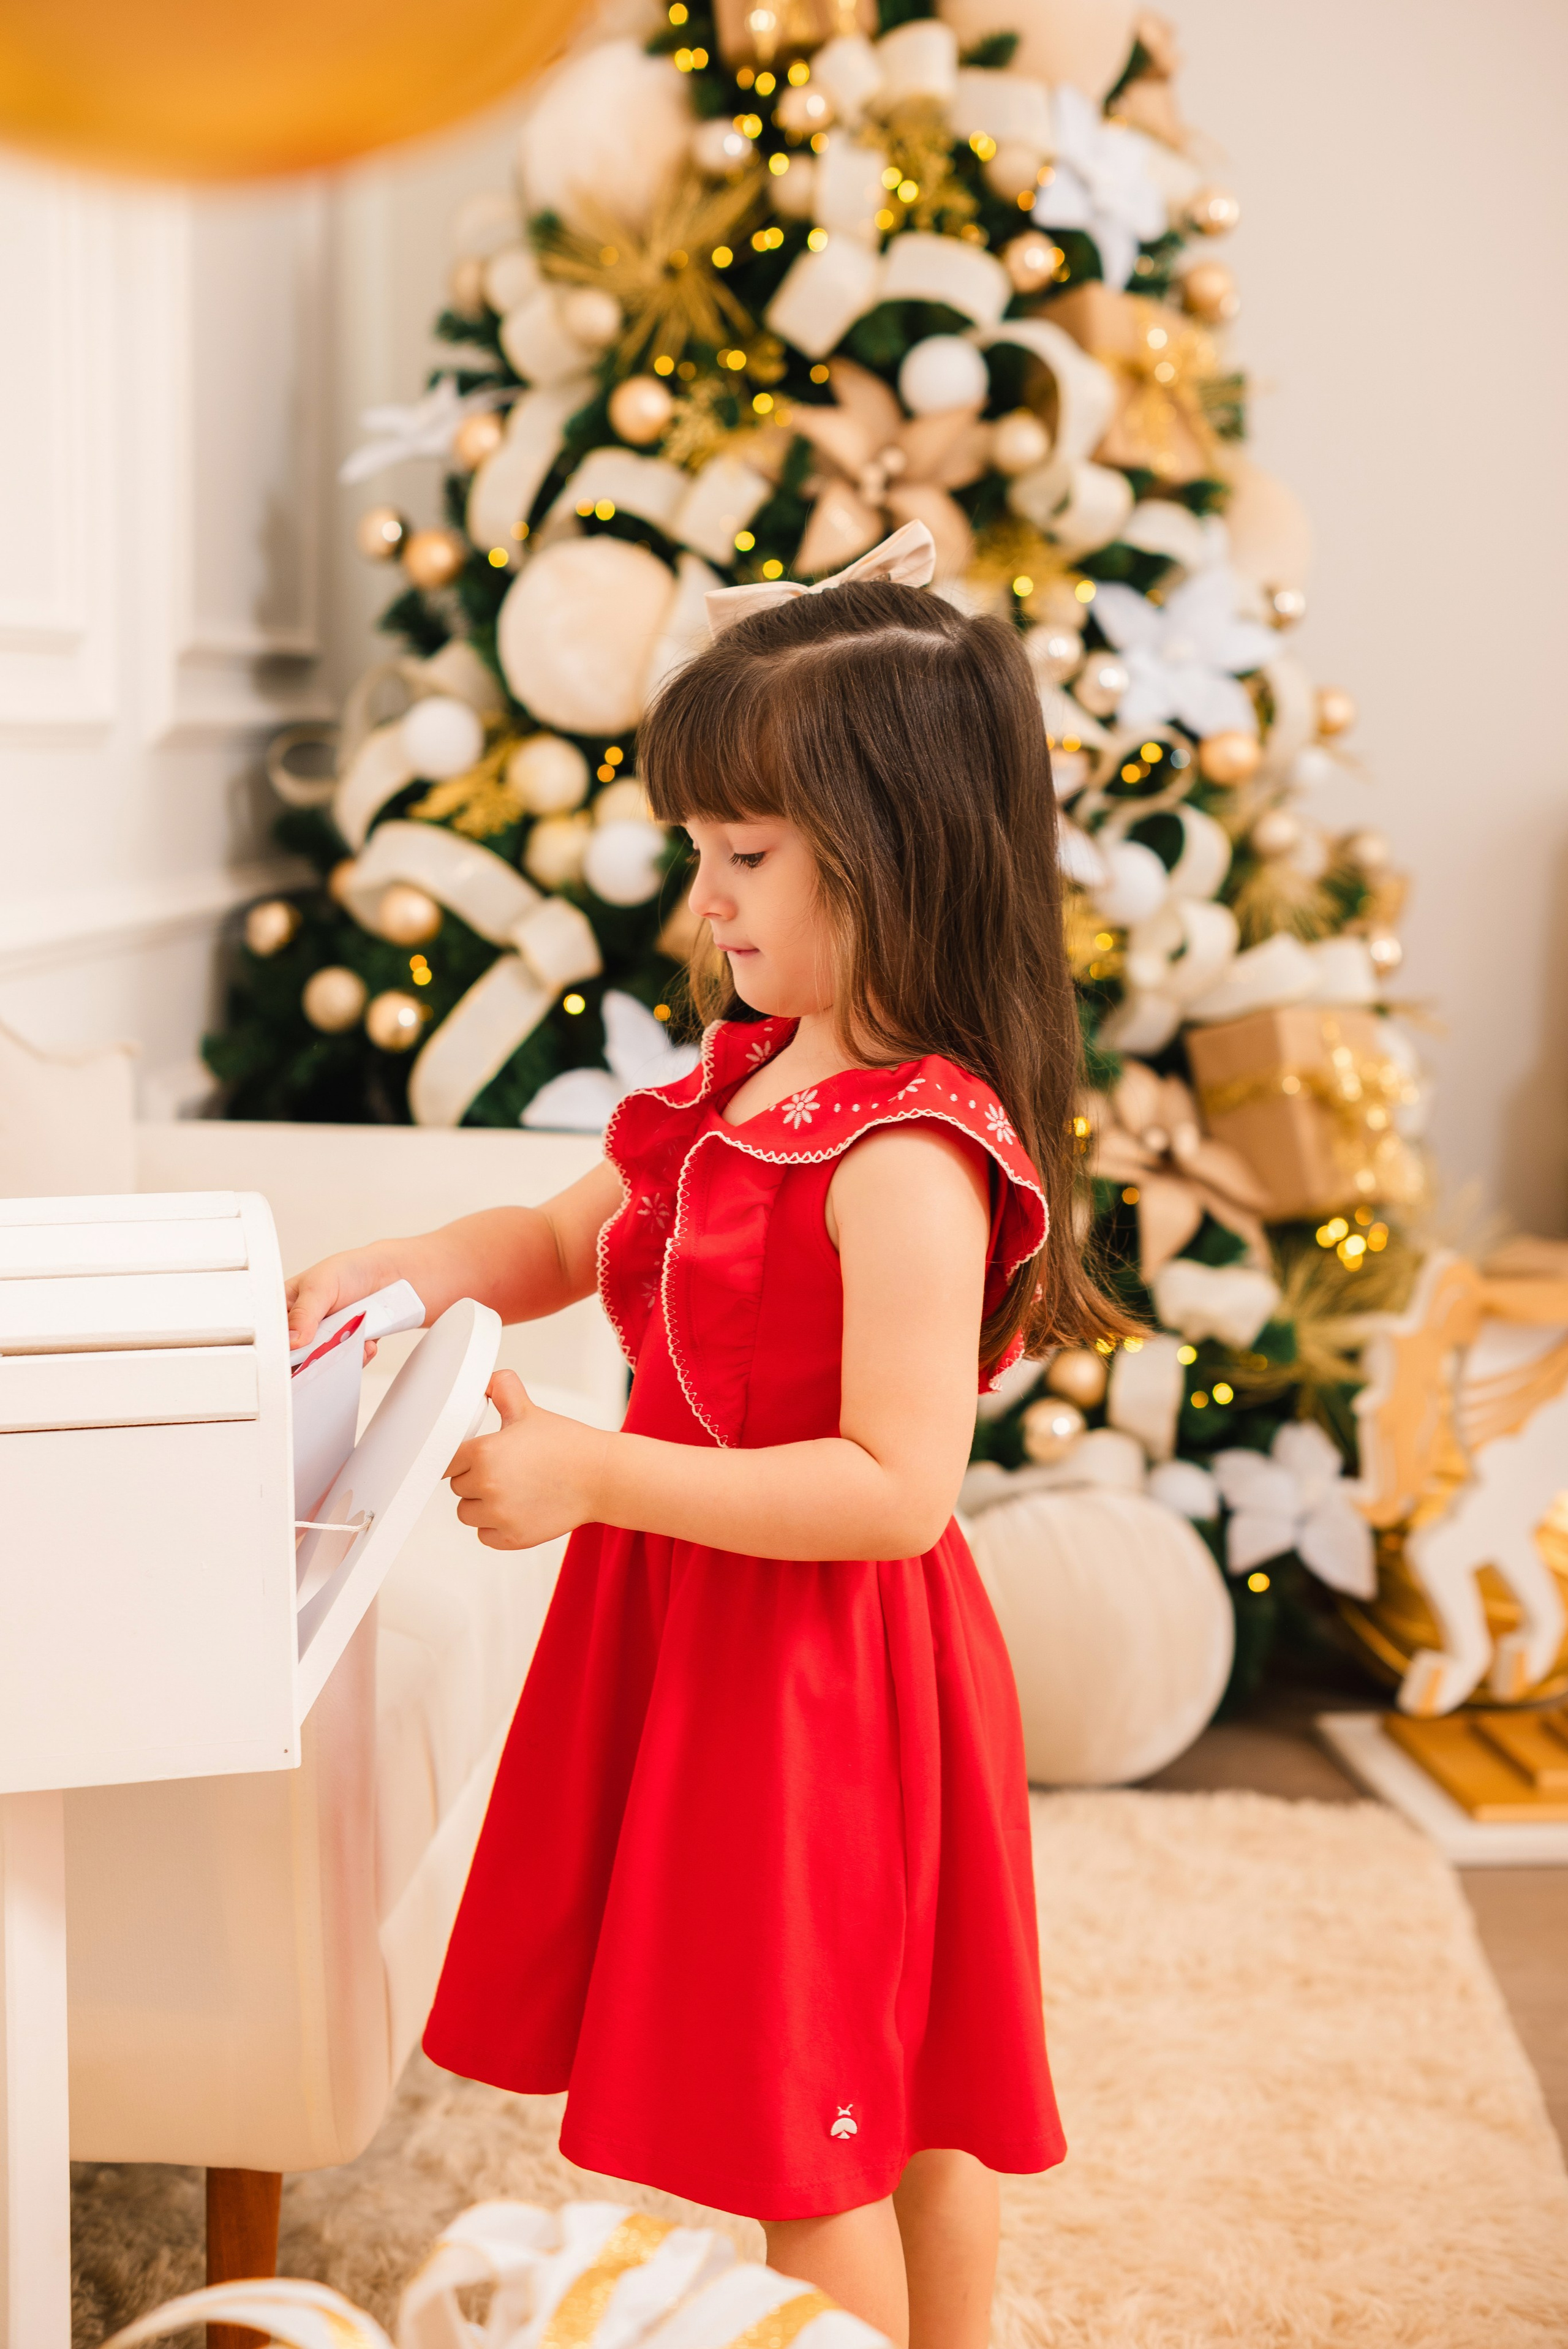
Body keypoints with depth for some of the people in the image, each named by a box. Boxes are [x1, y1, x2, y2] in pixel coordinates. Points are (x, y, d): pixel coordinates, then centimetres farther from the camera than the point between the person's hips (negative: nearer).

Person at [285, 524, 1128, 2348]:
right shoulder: (759, 1075, 5)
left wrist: (592, 1476, -28)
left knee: (809, 2128, 7)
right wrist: (391, 1277, 0)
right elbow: (570, 1240, 18)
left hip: (822, 1672, -9)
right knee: (898, 2094, 23)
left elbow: (895, 1488, -29)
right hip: (705, 1632, 9)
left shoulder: (908, 1159, -25)